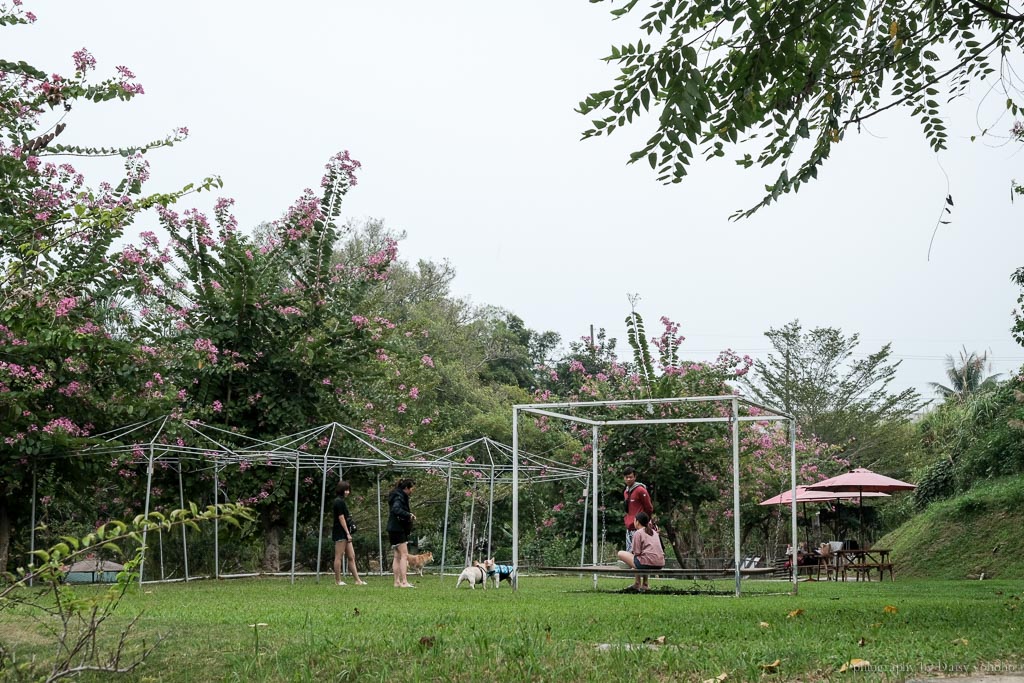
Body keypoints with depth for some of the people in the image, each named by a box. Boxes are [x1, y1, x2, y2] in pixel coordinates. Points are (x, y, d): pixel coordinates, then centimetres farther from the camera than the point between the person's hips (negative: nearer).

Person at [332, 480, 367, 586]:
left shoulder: (341, 501, 19)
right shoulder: (339, 501, -11)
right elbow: (341, 518, -16)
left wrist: (349, 533, 15)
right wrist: (347, 533, -17)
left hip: (345, 534, 10)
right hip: (340, 533, -10)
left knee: (352, 557, 7)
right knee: (339, 557, -4)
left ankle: (357, 580, 7)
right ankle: (338, 580, 0)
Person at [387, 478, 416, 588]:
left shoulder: (399, 496, 16)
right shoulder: (399, 497, -15)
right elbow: (396, 509, -31)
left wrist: (409, 515, 6)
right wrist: (409, 515, -33)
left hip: (393, 529, 10)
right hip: (398, 529, -10)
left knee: (397, 556, 11)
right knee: (404, 555, -12)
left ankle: (397, 581, 12)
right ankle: (404, 582, -17)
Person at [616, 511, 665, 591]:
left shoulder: (638, 533, -1)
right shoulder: (654, 532, 21)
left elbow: (637, 553, -7)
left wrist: (631, 552, 14)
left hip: (648, 563, -8)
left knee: (620, 554, 5)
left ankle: (637, 583, 8)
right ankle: (644, 584, 27)